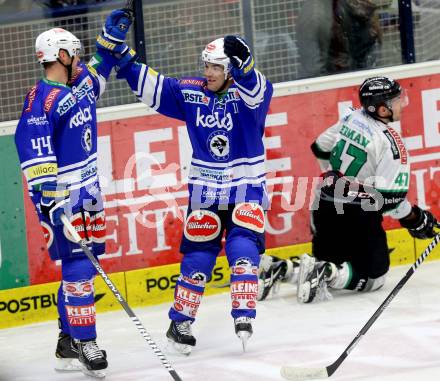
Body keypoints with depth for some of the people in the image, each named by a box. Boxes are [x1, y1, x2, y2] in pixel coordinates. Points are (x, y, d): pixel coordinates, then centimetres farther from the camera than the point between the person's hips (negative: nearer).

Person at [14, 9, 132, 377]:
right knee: (78, 267, -11)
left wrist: (112, 37, 18)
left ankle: (69, 344, 17)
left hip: (88, 191, 9)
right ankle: (84, 342, -6)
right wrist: (49, 200, -27)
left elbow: (100, 70, 32)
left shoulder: (81, 81, 8)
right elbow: (34, 153, -22)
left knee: (82, 267, 11)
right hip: (62, 197, -9)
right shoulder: (41, 99, -17)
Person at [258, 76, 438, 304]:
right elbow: (389, 196, -20)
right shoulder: (390, 142, -18)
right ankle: (326, 273, -22)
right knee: (372, 277, 3)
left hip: (325, 207, 7)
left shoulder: (352, 118, 4)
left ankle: (278, 268, 0)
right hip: (357, 215, -7)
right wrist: (415, 220, -6)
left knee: (329, 263, 22)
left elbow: (321, 148, 19)